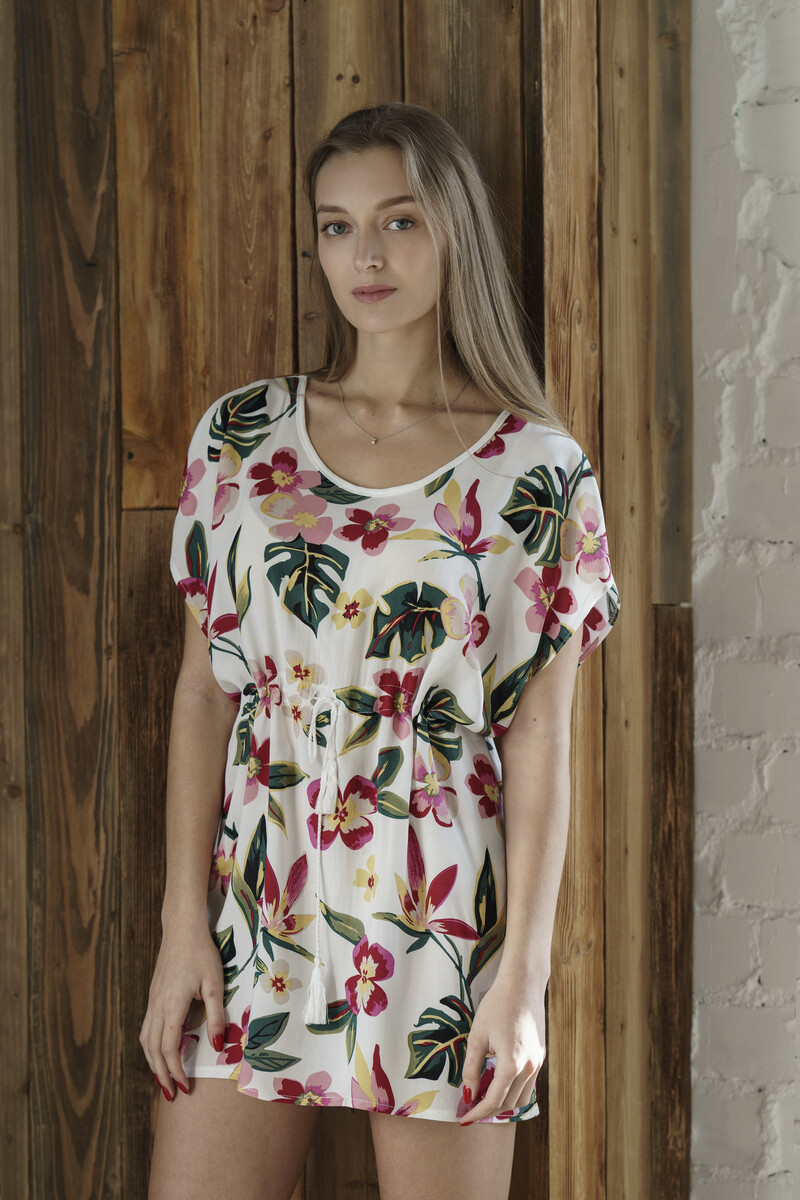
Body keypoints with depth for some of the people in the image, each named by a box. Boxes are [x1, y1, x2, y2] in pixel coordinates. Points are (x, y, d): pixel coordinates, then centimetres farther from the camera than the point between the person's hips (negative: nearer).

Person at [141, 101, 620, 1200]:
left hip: (445, 918, -2)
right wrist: (182, 925, 0)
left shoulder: (537, 471, -2)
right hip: (253, 908, 2)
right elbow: (204, 688, 5)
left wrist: (526, 973, -7)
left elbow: (541, 739, -3)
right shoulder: (242, 437, 5)